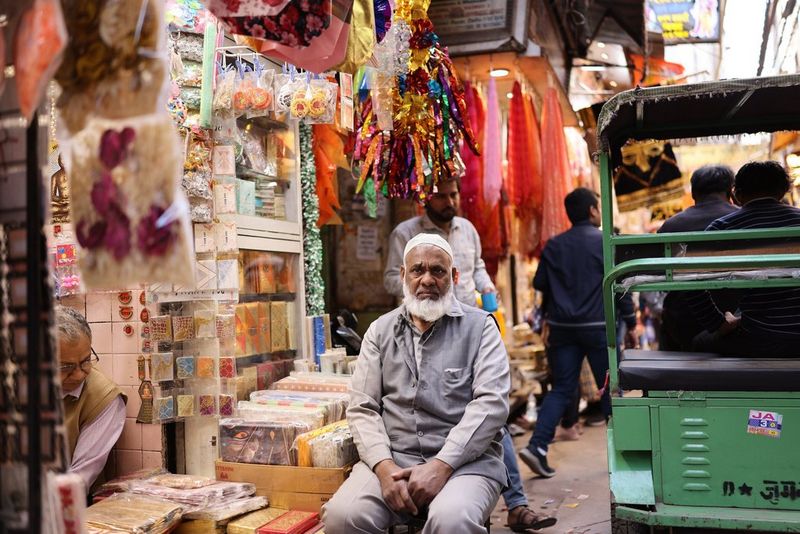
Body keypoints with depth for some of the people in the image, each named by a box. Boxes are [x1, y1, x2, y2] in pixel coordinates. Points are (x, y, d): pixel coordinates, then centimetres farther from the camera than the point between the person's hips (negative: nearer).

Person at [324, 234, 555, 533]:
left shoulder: (479, 326, 5)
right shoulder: (380, 331, 13)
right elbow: (362, 408, 6)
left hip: (466, 460, -2)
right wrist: (385, 467, -12)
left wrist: (442, 465, -17)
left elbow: (491, 403, -7)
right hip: (392, 458, 2)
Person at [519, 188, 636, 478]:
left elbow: (539, 283, 7)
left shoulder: (554, 245, 7)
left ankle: (537, 445, -8)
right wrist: (631, 324, 1)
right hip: (598, 326, -3)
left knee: (561, 389, 7)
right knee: (610, 388, 9)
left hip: (562, 327, 3)